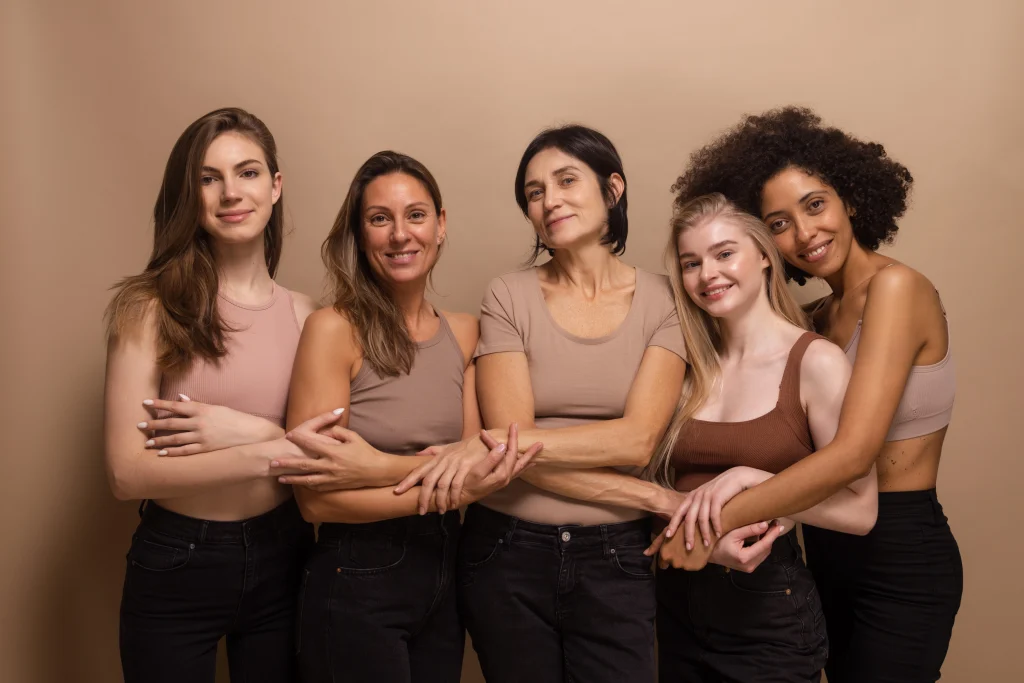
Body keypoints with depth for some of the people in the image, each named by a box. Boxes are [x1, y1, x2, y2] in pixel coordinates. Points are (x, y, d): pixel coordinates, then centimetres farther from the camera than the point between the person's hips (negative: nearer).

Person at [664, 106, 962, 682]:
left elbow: (854, 452, -26)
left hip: (901, 557, -7)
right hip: (829, 545, 7)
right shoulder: (818, 317, 7)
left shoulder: (896, 286, -17)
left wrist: (719, 519, -25)